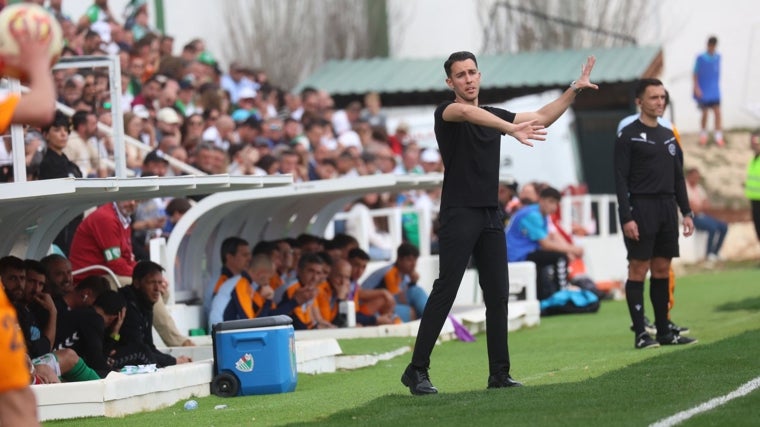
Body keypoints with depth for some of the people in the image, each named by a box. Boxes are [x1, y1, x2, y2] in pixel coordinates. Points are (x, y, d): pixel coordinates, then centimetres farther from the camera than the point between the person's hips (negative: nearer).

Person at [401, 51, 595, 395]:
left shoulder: (494, 115, 16)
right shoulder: (446, 113, -5)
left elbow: (542, 118, 23)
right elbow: (465, 112, -30)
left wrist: (574, 89, 13)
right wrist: (512, 129, -44)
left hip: (490, 216, 7)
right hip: (458, 214, -7)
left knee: (497, 295, 4)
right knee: (445, 292, -11)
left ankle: (499, 373, 8)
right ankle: (416, 371, -10)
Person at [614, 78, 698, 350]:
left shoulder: (668, 136, 16)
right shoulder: (629, 136, -4)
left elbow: (678, 177, 20)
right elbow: (621, 180, -9)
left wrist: (686, 212, 12)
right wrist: (626, 218, -16)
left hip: (667, 208, 7)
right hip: (641, 208, -7)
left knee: (662, 270, 9)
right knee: (638, 270, -6)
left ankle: (664, 331, 13)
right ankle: (640, 333, -5)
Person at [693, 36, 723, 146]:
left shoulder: (717, 57, 4)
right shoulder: (701, 58, -7)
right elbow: (695, 74, -3)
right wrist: (697, 88, -9)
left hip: (715, 91, 3)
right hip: (703, 91, -3)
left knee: (717, 112, -6)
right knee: (705, 113, 4)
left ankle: (718, 137, -4)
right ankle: (703, 135, 23)